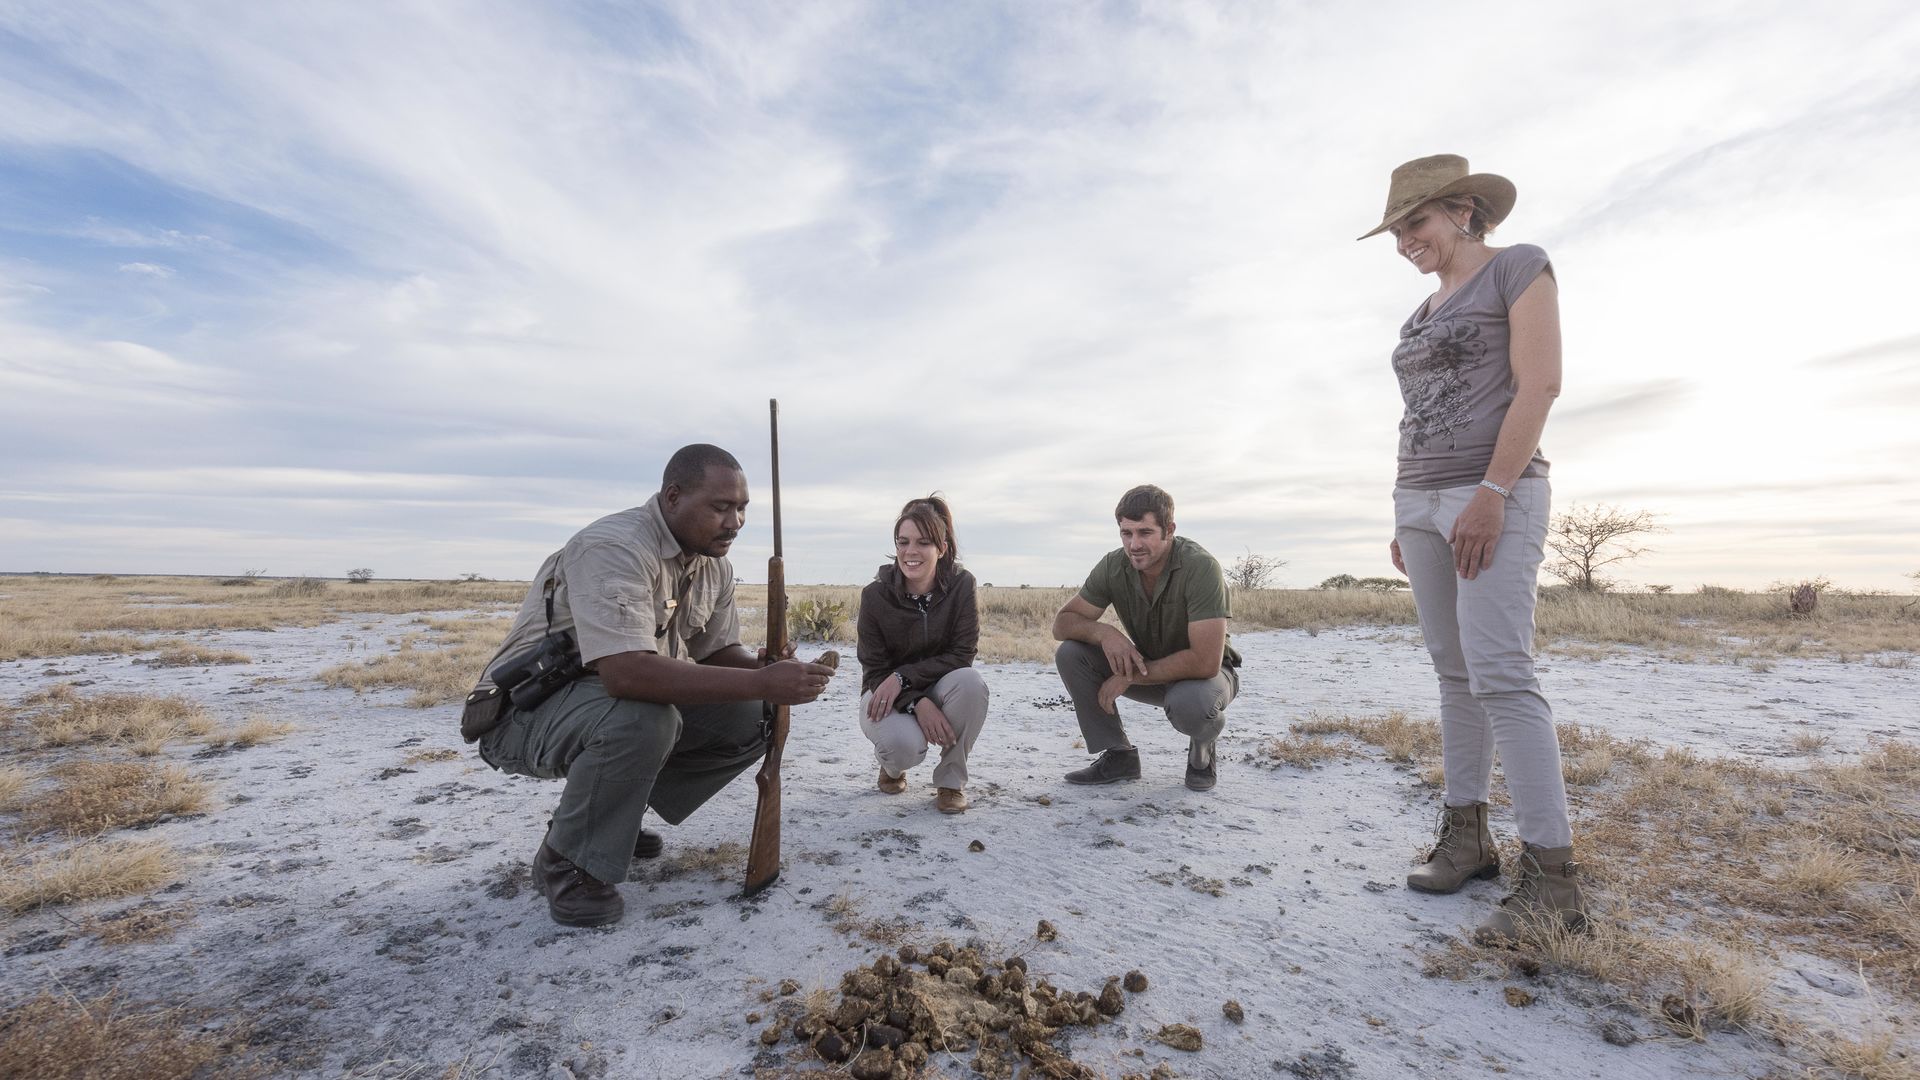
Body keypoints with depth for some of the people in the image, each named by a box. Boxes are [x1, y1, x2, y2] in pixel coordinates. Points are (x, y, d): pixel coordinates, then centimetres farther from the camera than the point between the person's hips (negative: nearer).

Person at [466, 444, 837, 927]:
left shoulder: (715, 564, -2)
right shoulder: (614, 547, -28)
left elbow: (717, 650, 5)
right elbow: (627, 673, -41)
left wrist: (766, 667, -19)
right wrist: (760, 682, -40)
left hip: (613, 701, 8)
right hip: (525, 708, -7)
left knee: (752, 717, -9)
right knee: (643, 717, -37)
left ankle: (617, 810, 10)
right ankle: (567, 862, -9)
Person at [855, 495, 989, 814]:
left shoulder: (961, 585, -16)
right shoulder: (875, 595, -17)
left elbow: (962, 655, -17)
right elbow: (875, 671, -12)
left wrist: (903, 677, -27)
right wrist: (917, 704, -29)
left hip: (939, 689, 1)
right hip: (886, 696, -1)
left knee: (971, 681, -33)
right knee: (904, 745, -34)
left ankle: (951, 780, -9)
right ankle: (892, 764, 9)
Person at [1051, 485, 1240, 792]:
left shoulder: (1200, 567, -30)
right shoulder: (1114, 566, -16)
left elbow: (1205, 662, -35)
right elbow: (1061, 623, -11)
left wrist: (1131, 677, -28)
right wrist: (1103, 632, -33)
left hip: (1206, 673, -4)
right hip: (1146, 667, 5)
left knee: (1189, 702, -40)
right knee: (1070, 654, -17)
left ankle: (1202, 752, 0)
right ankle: (1119, 756, 0)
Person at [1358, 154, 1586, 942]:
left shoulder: (1518, 267, 1)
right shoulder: (1423, 316, 22)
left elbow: (1540, 384, -10)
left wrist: (1492, 493, -20)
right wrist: (1406, 515, 14)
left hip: (1494, 494, -8)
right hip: (1422, 500, 8)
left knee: (1500, 675, -15)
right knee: (1455, 672, 7)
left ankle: (1552, 877, -10)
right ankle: (1467, 834, 14)